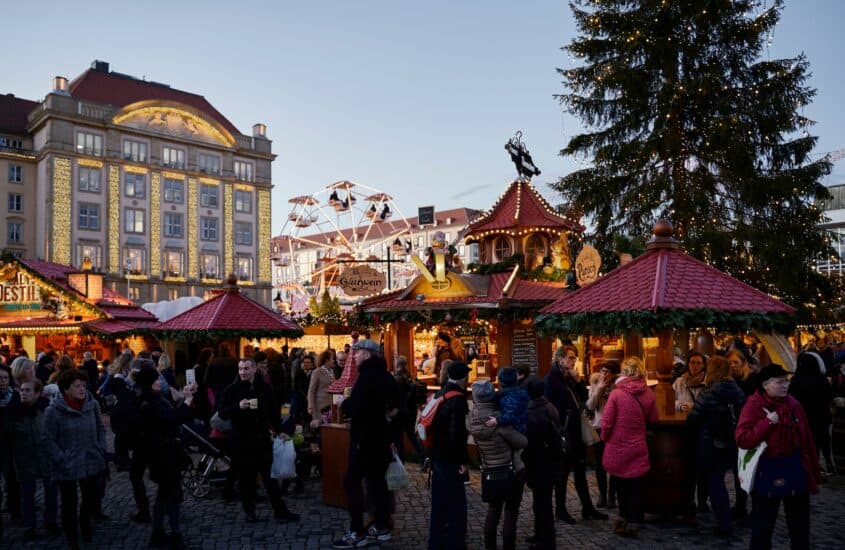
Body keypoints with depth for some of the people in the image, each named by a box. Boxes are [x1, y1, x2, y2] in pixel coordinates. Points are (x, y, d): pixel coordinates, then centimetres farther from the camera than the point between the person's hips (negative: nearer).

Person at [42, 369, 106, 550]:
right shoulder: (54, 410, -13)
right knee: (69, 503, 10)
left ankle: (85, 520, 45)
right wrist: (62, 460, -13)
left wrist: (101, 451, 2)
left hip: (91, 462, 3)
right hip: (68, 466, -3)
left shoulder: (92, 404, -2)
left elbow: (100, 429, 9)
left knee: (92, 499, 11)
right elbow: (49, 440, -9)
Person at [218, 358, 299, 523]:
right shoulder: (232, 390, -2)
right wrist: (238, 406, -24)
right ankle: (249, 511, 18)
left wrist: (279, 431, 13)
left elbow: (273, 411, 15)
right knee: (246, 477, 5)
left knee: (270, 475, 5)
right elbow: (222, 413, -8)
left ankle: (280, 510, 10)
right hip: (241, 440, -2)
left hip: (262, 438, 2)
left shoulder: (264, 388, 6)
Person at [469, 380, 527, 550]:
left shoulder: (473, 417, -8)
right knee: (511, 512, 6)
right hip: (512, 471, -5)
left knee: (493, 510, 18)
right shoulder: (498, 419, -24)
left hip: (489, 471, 6)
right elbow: (522, 442, -16)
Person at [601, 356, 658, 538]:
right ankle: (632, 524, 13)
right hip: (638, 448, 2)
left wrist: (605, 437, 5)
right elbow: (653, 419, 6)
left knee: (621, 486, 15)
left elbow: (606, 422, -14)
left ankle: (625, 519, 28)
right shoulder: (648, 394, -6)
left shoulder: (616, 393, -16)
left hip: (618, 447, -2)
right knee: (635, 486, 9)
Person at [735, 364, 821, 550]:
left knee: (800, 525, 17)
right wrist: (768, 422, -23)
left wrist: (814, 471, 6)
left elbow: (807, 440, 6)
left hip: (795, 468, 5)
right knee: (763, 524, 9)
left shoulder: (793, 404, 2)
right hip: (767, 471, -4)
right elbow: (742, 440, -22)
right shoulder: (753, 405, -12)